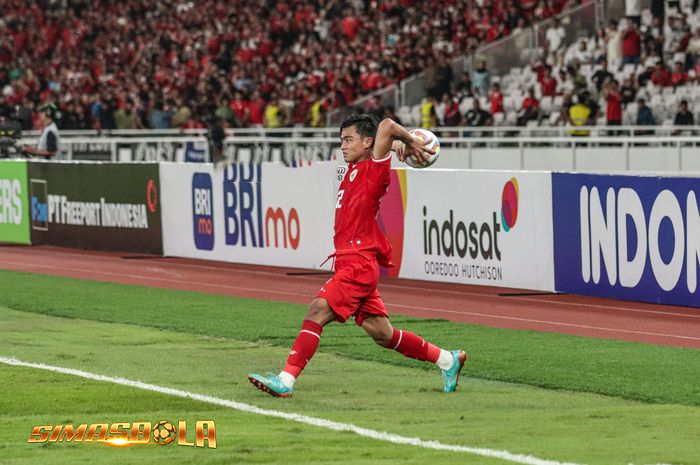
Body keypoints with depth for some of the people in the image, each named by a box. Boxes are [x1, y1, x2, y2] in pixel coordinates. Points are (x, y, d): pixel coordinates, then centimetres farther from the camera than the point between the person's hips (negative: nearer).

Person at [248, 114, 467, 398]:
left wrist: (411, 142, -8)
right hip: (349, 263, 10)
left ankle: (286, 380, -24)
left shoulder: (374, 170, -8)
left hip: (359, 265, -10)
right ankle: (447, 360, 24)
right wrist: (401, 145, 20)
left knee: (316, 312, -19)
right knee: (381, 334, 12)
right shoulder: (353, 170, 16)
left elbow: (386, 127, -22)